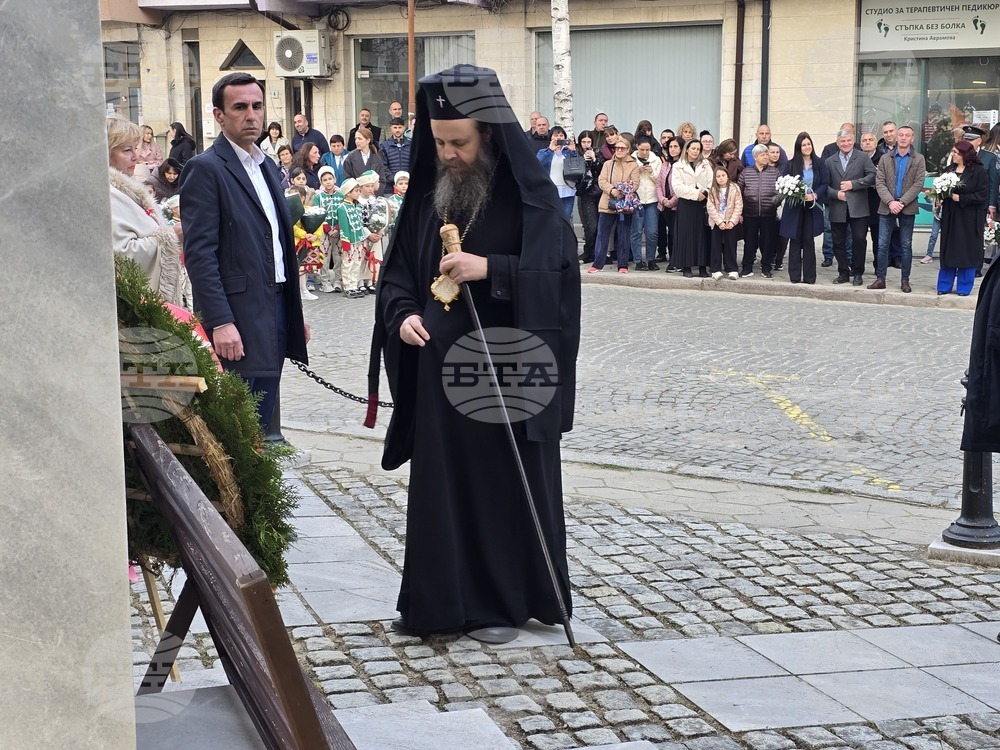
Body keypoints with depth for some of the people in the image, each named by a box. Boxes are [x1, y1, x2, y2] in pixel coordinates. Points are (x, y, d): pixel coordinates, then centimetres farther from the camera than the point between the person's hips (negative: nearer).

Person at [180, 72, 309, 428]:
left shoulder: (266, 166, 16)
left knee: (264, 418, 11)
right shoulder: (205, 169, -9)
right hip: (239, 315, -8)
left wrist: (295, 313, 18)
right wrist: (220, 322, -21)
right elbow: (200, 253, -15)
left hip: (276, 308, 8)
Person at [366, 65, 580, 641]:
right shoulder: (427, 195, 8)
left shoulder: (531, 199, -7)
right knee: (440, 485, 9)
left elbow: (560, 272, -14)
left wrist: (490, 269, -24)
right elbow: (398, 270, 12)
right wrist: (403, 314, -7)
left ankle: (504, 601, 16)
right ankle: (440, 601, 20)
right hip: (438, 369, 5)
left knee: (506, 486, 3)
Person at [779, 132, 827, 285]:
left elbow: (824, 184, 2)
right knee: (795, 241, 3)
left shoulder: (819, 164, 2)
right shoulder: (791, 164, 1)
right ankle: (794, 276, 6)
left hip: (812, 208, 0)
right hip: (794, 208, 0)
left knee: (809, 241, 2)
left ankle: (809, 276, 6)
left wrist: (814, 195, -15)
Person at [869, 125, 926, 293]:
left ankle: (905, 280, 9)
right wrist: (890, 202, -15)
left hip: (907, 208, -1)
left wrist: (902, 202, -15)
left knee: (906, 246, 4)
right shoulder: (885, 158, 7)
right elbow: (879, 183, 0)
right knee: (882, 245, 1)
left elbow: (918, 184, -6)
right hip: (887, 207, 1)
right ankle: (880, 279, 6)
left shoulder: (918, 159, 3)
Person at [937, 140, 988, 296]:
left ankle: (964, 287, 11)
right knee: (948, 251, 7)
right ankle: (945, 286, 15)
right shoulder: (949, 170, 8)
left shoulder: (978, 172, -8)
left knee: (966, 253, 1)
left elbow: (982, 195, -11)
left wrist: (961, 198, -16)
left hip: (968, 219, -5)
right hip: (950, 217, 5)